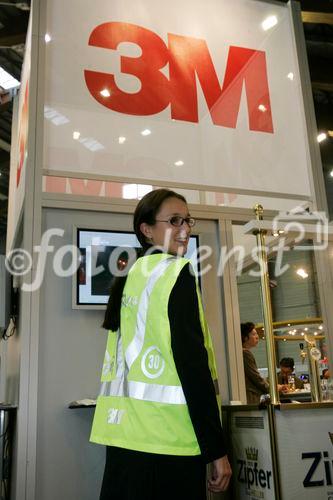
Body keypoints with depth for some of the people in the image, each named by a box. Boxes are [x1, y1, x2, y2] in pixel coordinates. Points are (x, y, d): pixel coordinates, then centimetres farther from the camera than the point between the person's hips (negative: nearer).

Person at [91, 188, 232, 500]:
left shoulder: (131, 277, 14)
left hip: (122, 430, 8)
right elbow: (191, 361, -16)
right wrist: (216, 449, -14)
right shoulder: (177, 272, -9)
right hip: (166, 438, -8)